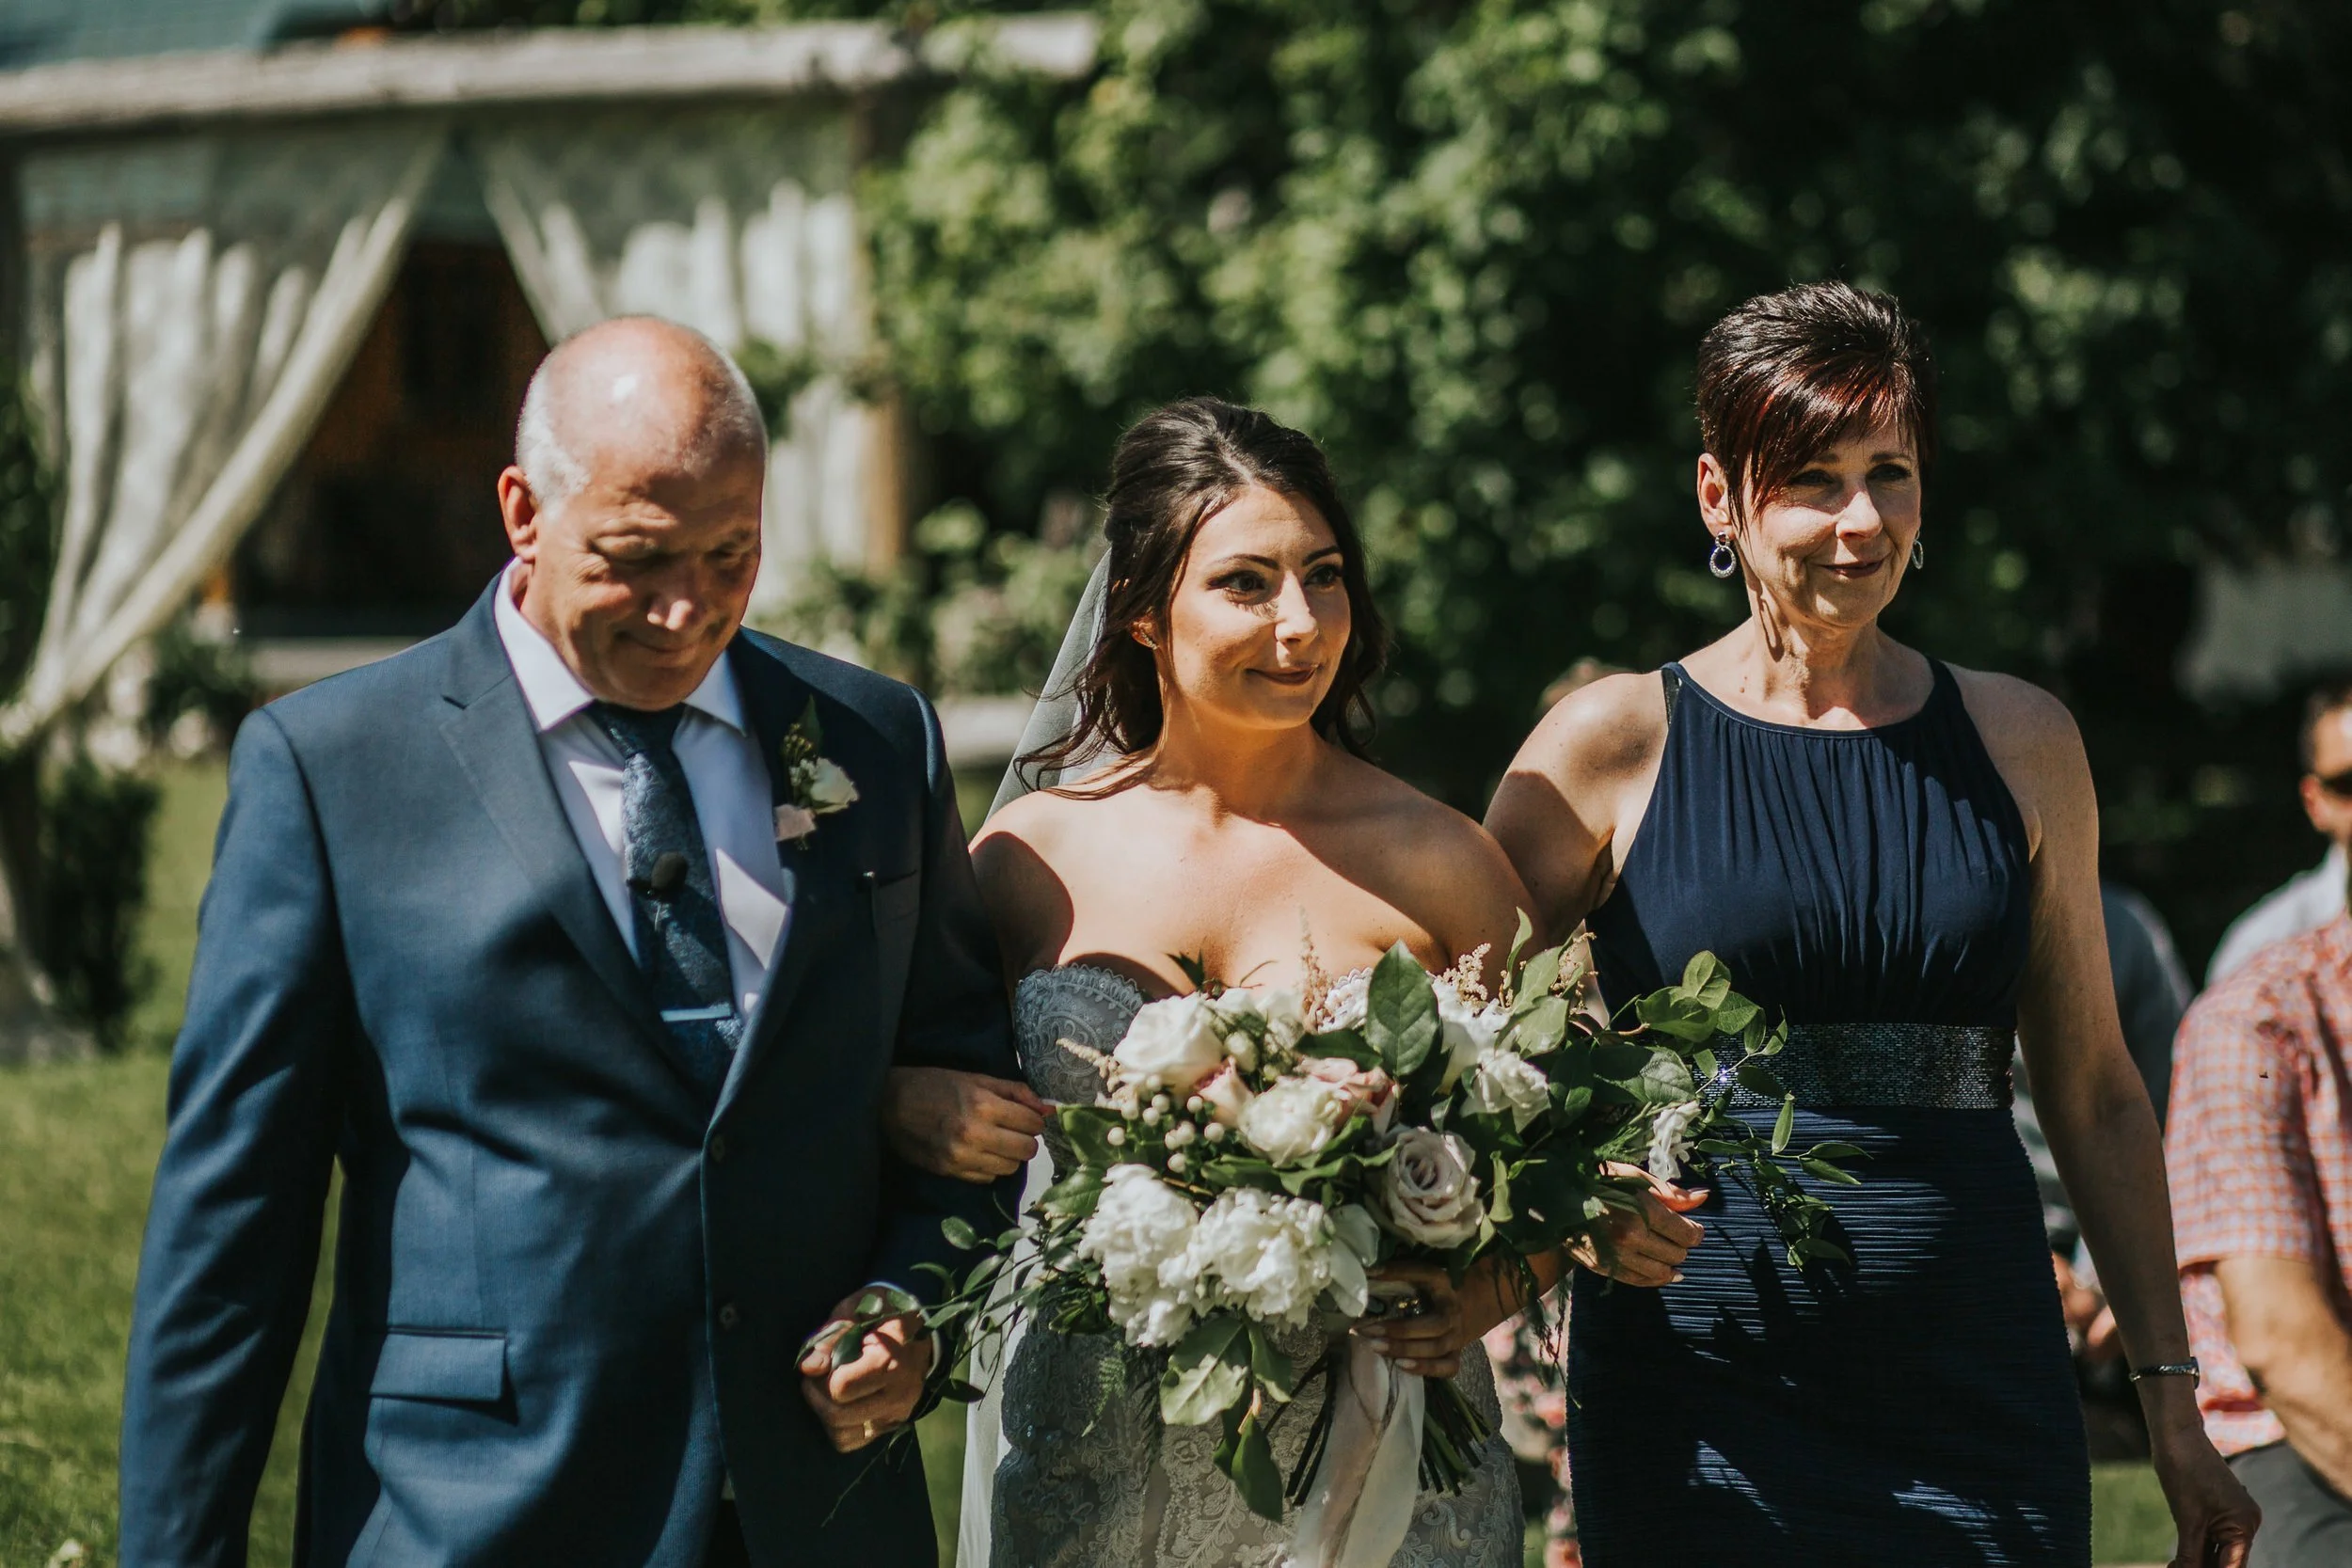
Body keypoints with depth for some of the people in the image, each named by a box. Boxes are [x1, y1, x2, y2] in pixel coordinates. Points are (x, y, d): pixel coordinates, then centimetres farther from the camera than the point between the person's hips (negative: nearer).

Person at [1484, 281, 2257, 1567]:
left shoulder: (2020, 746, 10)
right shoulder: (1619, 745, 2)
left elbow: (2096, 1096, 13)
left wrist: (2172, 1405, 11)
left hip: (1983, 1401, 2)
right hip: (1700, 1398, -2)